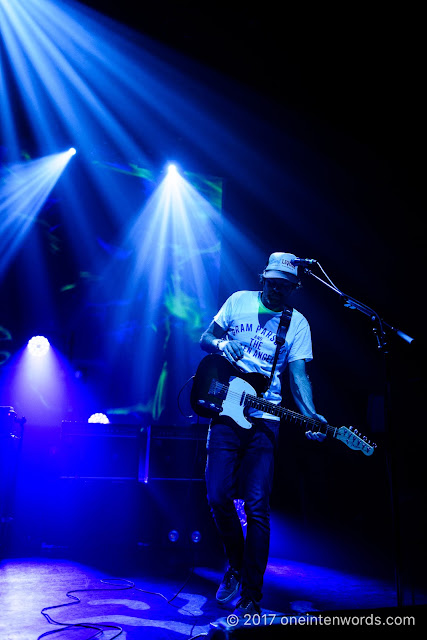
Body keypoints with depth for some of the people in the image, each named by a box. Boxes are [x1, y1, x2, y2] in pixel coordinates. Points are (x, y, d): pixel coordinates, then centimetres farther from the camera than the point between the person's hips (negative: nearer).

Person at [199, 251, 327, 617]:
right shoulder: (238, 301, 7)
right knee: (218, 496, -1)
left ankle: (251, 597, 8)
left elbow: (299, 374, -3)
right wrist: (221, 345, -13)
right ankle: (236, 563, 27)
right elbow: (205, 339, 12)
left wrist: (311, 416, -20)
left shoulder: (298, 323, 4)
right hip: (226, 409, 1)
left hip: (263, 418, -1)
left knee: (258, 506, -5)